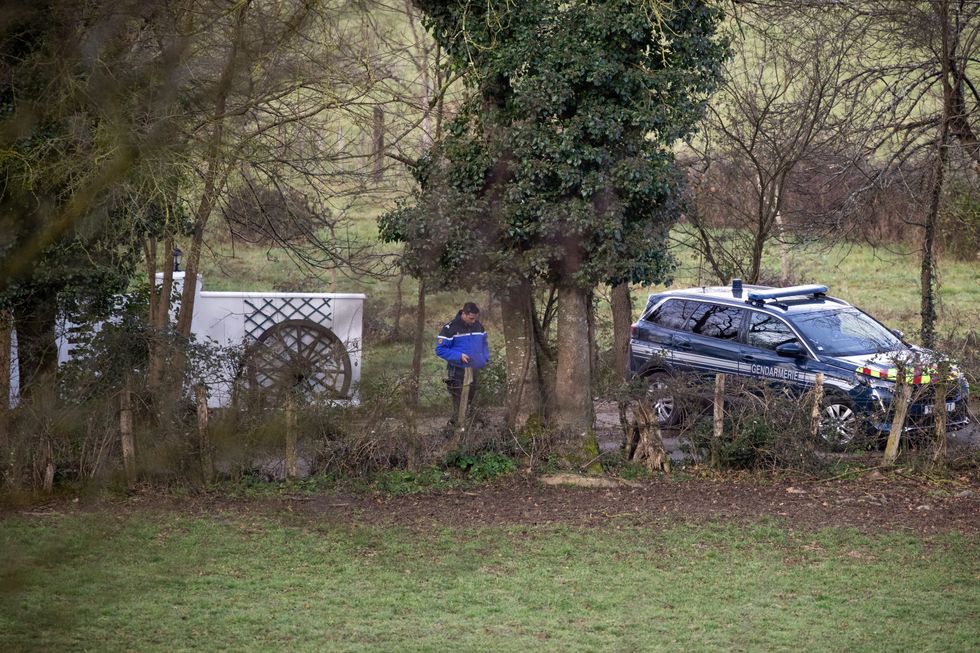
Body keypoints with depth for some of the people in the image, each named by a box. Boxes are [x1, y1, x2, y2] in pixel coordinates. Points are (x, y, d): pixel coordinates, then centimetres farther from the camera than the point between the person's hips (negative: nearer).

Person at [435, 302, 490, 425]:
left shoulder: (479, 327, 7)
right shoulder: (450, 328, -11)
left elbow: (484, 344, 22)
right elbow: (440, 349, -11)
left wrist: (485, 359, 4)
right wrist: (459, 356, -21)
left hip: (475, 371, 6)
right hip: (458, 372, -6)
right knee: (460, 405, -9)